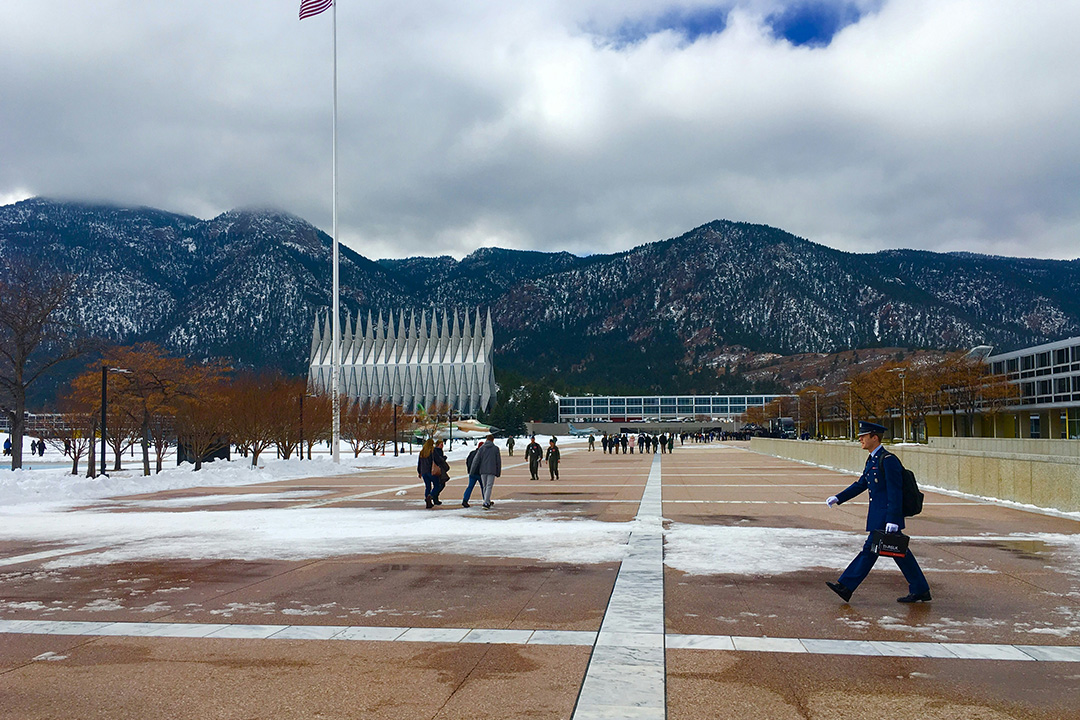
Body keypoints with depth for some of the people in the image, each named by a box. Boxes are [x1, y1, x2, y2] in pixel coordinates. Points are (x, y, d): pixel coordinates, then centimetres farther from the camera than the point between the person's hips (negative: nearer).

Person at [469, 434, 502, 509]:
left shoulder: (481, 448, 2)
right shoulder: (496, 448, 1)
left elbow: (476, 460, -1)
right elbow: (498, 461, 5)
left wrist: (471, 471, 1)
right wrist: (498, 472, 13)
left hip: (483, 470, 2)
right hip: (492, 471, -2)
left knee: (485, 487, 14)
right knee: (489, 487, -3)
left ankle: (488, 502, 25)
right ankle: (486, 503, -16)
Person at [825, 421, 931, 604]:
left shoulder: (888, 460, -16)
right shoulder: (872, 460, 14)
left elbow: (895, 492, -19)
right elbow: (861, 484, 21)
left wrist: (893, 520, -23)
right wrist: (838, 498, 15)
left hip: (886, 516, -10)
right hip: (879, 515, 10)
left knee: (870, 550, -5)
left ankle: (846, 587, -2)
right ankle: (920, 591, 18)